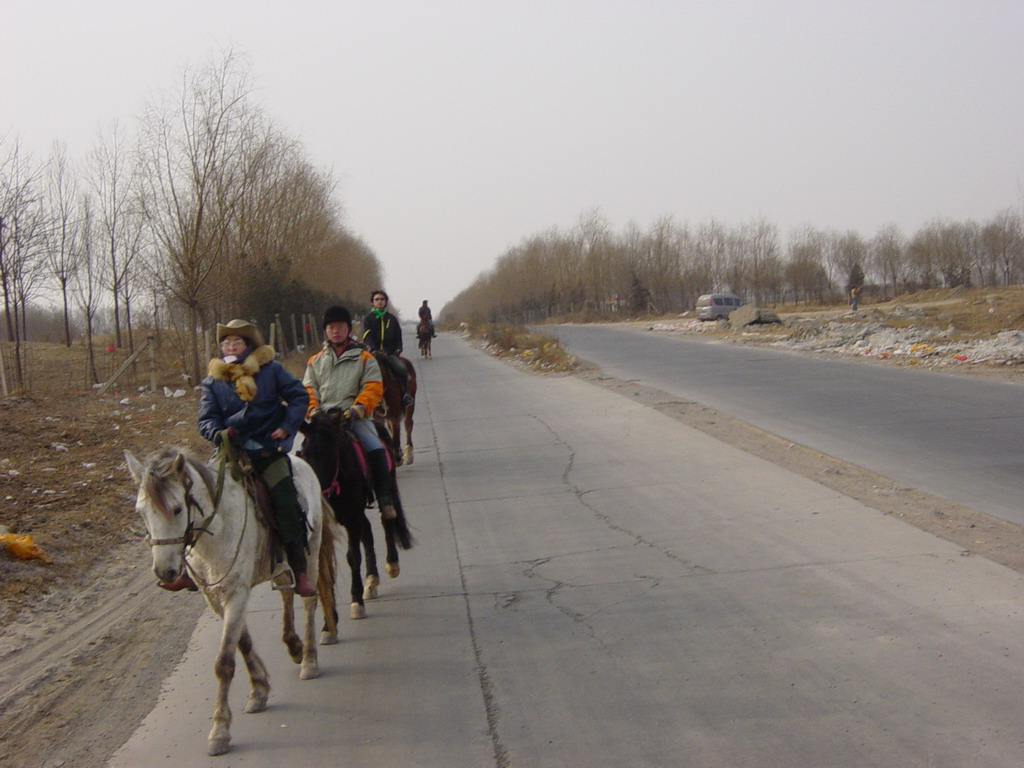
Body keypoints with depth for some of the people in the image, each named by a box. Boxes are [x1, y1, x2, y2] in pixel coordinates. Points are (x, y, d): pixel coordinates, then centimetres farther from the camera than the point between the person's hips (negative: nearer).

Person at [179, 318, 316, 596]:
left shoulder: (270, 369, 5)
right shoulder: (212, 381, 8)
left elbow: (299, 396, 7)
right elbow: (207, 418, 1)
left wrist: (287, 426, -6)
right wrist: (217, 433, -22)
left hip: (269, 451, -2)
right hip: (231, 452, 2)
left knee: (286, 503, -17)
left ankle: (300, 571, -10)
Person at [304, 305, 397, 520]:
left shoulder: (364, 358, 11)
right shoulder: (315, 361, 20)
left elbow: (373, 388, 0)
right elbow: (308, 389, 14)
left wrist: (358, 408, -16)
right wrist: (313, 410, -7)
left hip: (355, 416, -2)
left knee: (376, 450, -26)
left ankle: (385, 502, -21)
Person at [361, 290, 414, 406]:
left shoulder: (392, 319, 16)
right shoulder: (368, 319, 7)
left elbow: (398, 336, 21)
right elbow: (367, 337, -4)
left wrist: (398, 349, 4)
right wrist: (373, 350, -20)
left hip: (390, 352, 1)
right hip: (373, 352, -1)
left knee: (402, 368, -24)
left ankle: (405, 394, -7)